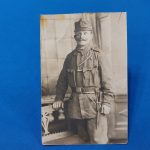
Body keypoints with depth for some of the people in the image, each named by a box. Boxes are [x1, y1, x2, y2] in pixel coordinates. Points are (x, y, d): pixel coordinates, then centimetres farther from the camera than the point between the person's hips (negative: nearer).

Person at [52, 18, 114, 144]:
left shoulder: (98, 55, -4)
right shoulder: (70, 57, 9)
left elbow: (107, 81, -7)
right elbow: (62, 79, 16)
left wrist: (107, 102, -14)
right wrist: (59, 98, 7)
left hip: (95, 103, -4)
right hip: (76, 104, 4)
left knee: (98, 140, -2)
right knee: (84, 138, 16)